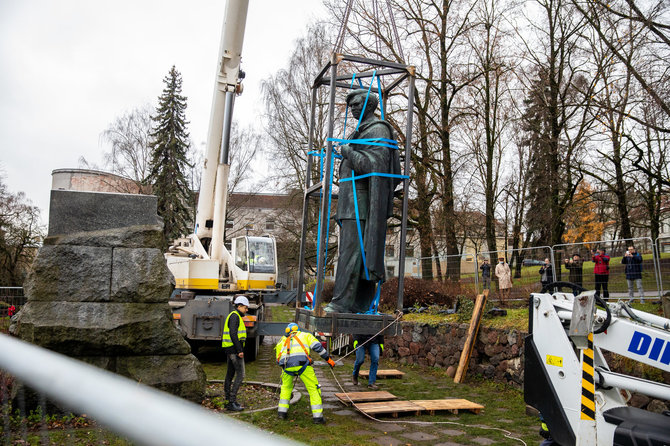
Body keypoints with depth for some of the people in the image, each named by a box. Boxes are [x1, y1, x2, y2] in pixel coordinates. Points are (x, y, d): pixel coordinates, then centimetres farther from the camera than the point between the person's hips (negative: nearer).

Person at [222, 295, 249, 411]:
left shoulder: (234, 316, 19)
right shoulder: (235, 316, -13)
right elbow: (233, 334, -23)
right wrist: (239, 350, -23)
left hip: (229, 350, 11)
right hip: (234, 349, -11)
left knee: (230, 375, 13)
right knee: (240, 375, -9)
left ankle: (228, 400, 19)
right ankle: (232, 402, -9)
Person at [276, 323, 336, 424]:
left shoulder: (283, 340, 34)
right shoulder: (305, 335, 28)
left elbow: (278, 359, 31)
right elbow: (317, 346, 14)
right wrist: (328, 359, 18)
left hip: (286, 364, 3)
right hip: (302, 362, -3)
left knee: (286, 387, 29)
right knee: (313, 388, 7)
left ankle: (282, 411, 25)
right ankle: (317, 416, 2)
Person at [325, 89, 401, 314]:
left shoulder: (378, 130, -6)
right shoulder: (361, 131, 25)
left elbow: (375, 165, -18)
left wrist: (348, 152, -10)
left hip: (361, 201, -10)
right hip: (352, 201, 10)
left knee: (351, 249, -13)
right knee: (354, 250, 8)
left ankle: (342, 301, -13)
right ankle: (360, 303, 11)